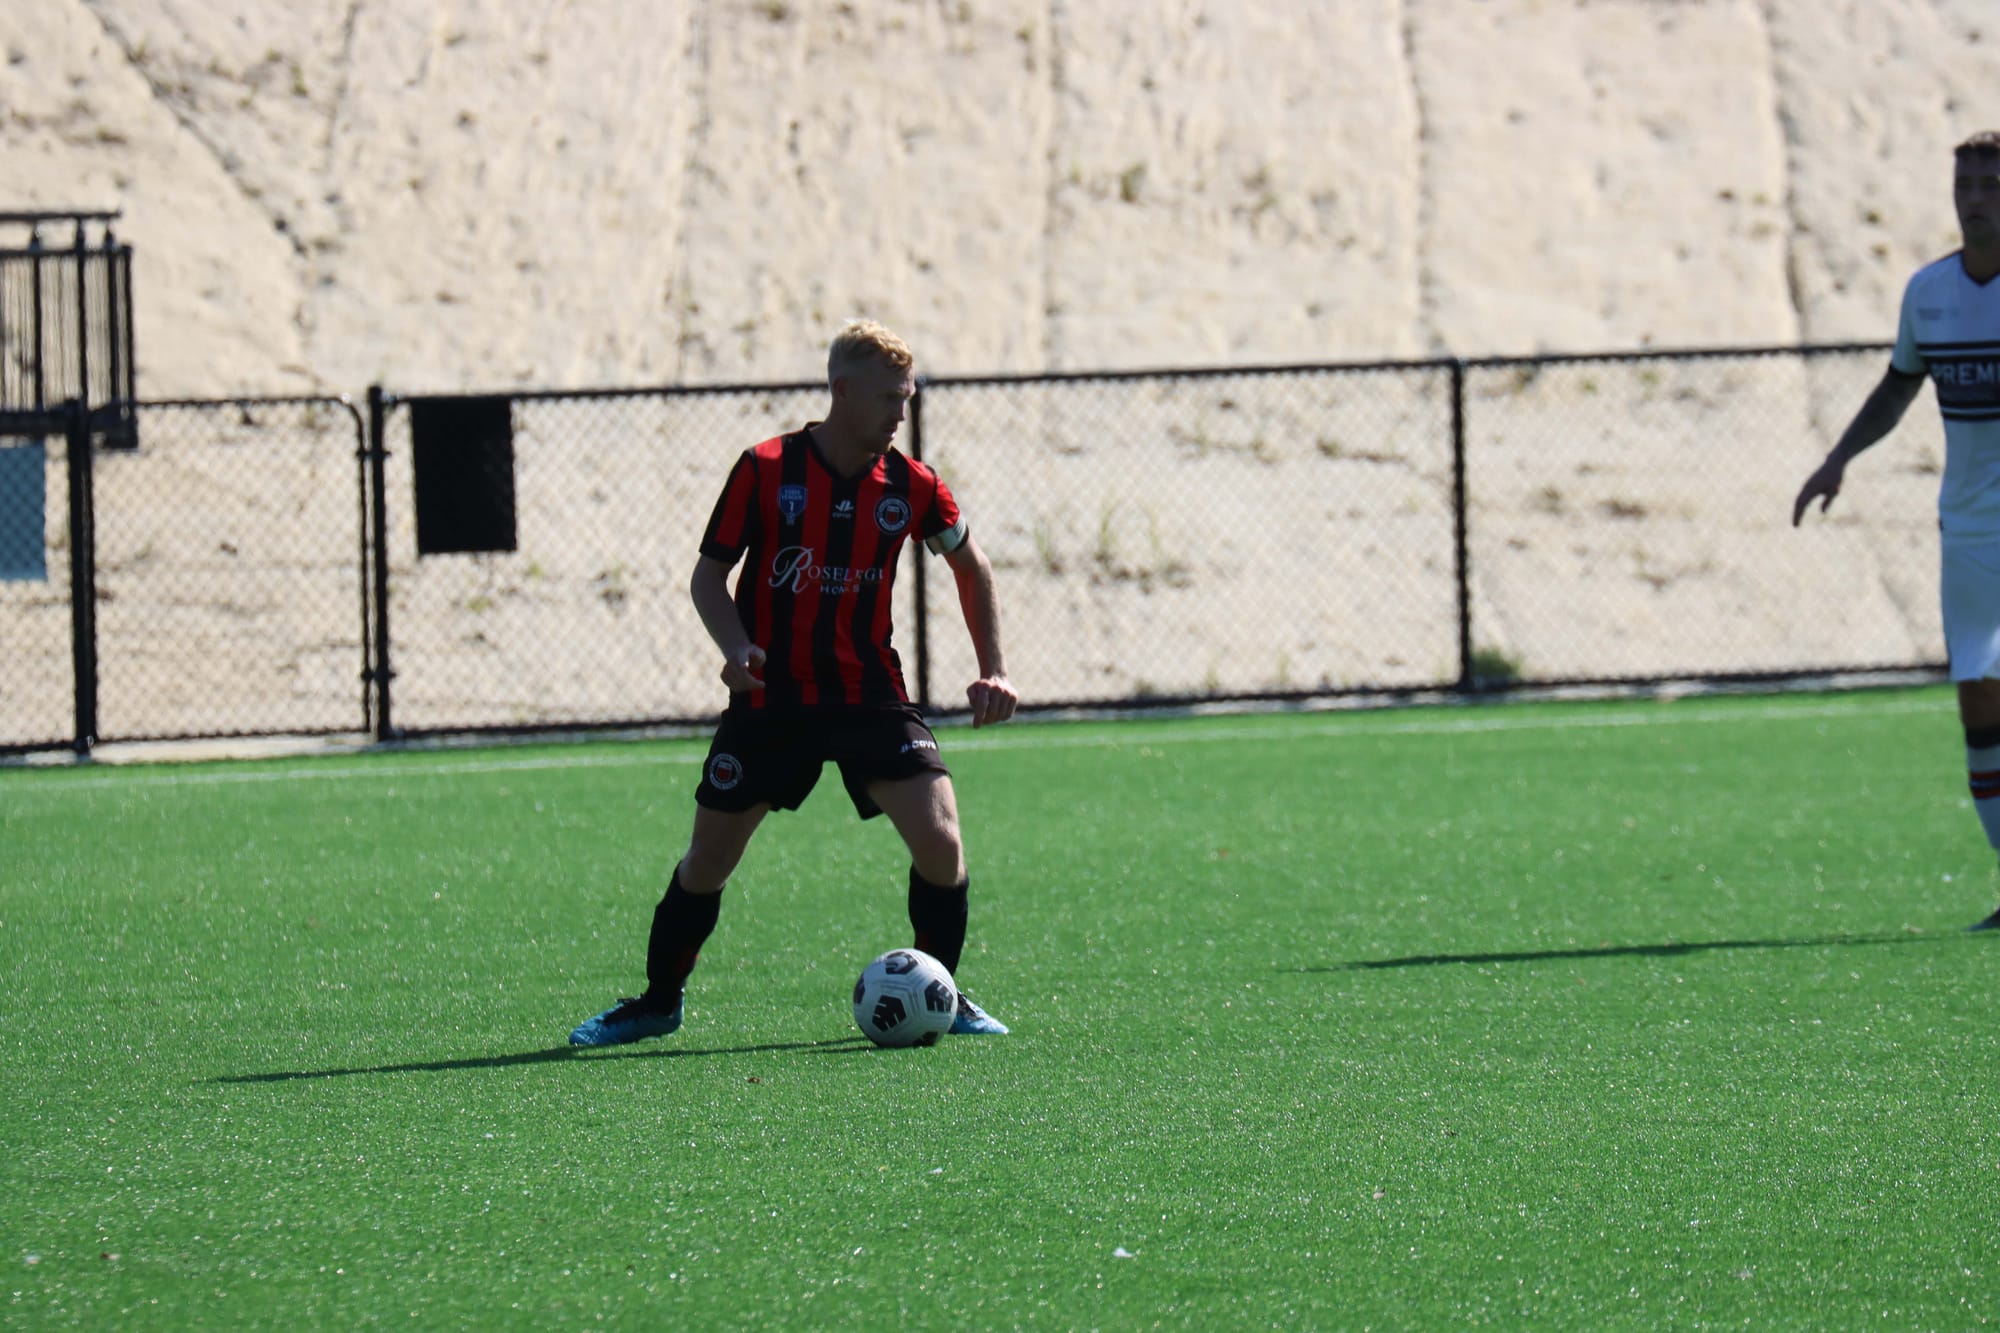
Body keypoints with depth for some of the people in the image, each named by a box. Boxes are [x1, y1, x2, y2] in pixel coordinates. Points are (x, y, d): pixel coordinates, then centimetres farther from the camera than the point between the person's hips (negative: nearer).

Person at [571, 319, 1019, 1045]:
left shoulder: (912, 487, -3)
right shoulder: (765, 470, -9)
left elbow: (970, 565, 16)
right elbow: (709, 573, -2)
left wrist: (992, 672, 11)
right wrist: (735, 646, -20)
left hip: (870, 695, 1)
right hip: (770, 698, -1)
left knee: (940, 841, -15)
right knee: (708, 860, 5)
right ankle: (657, 1000, 26)